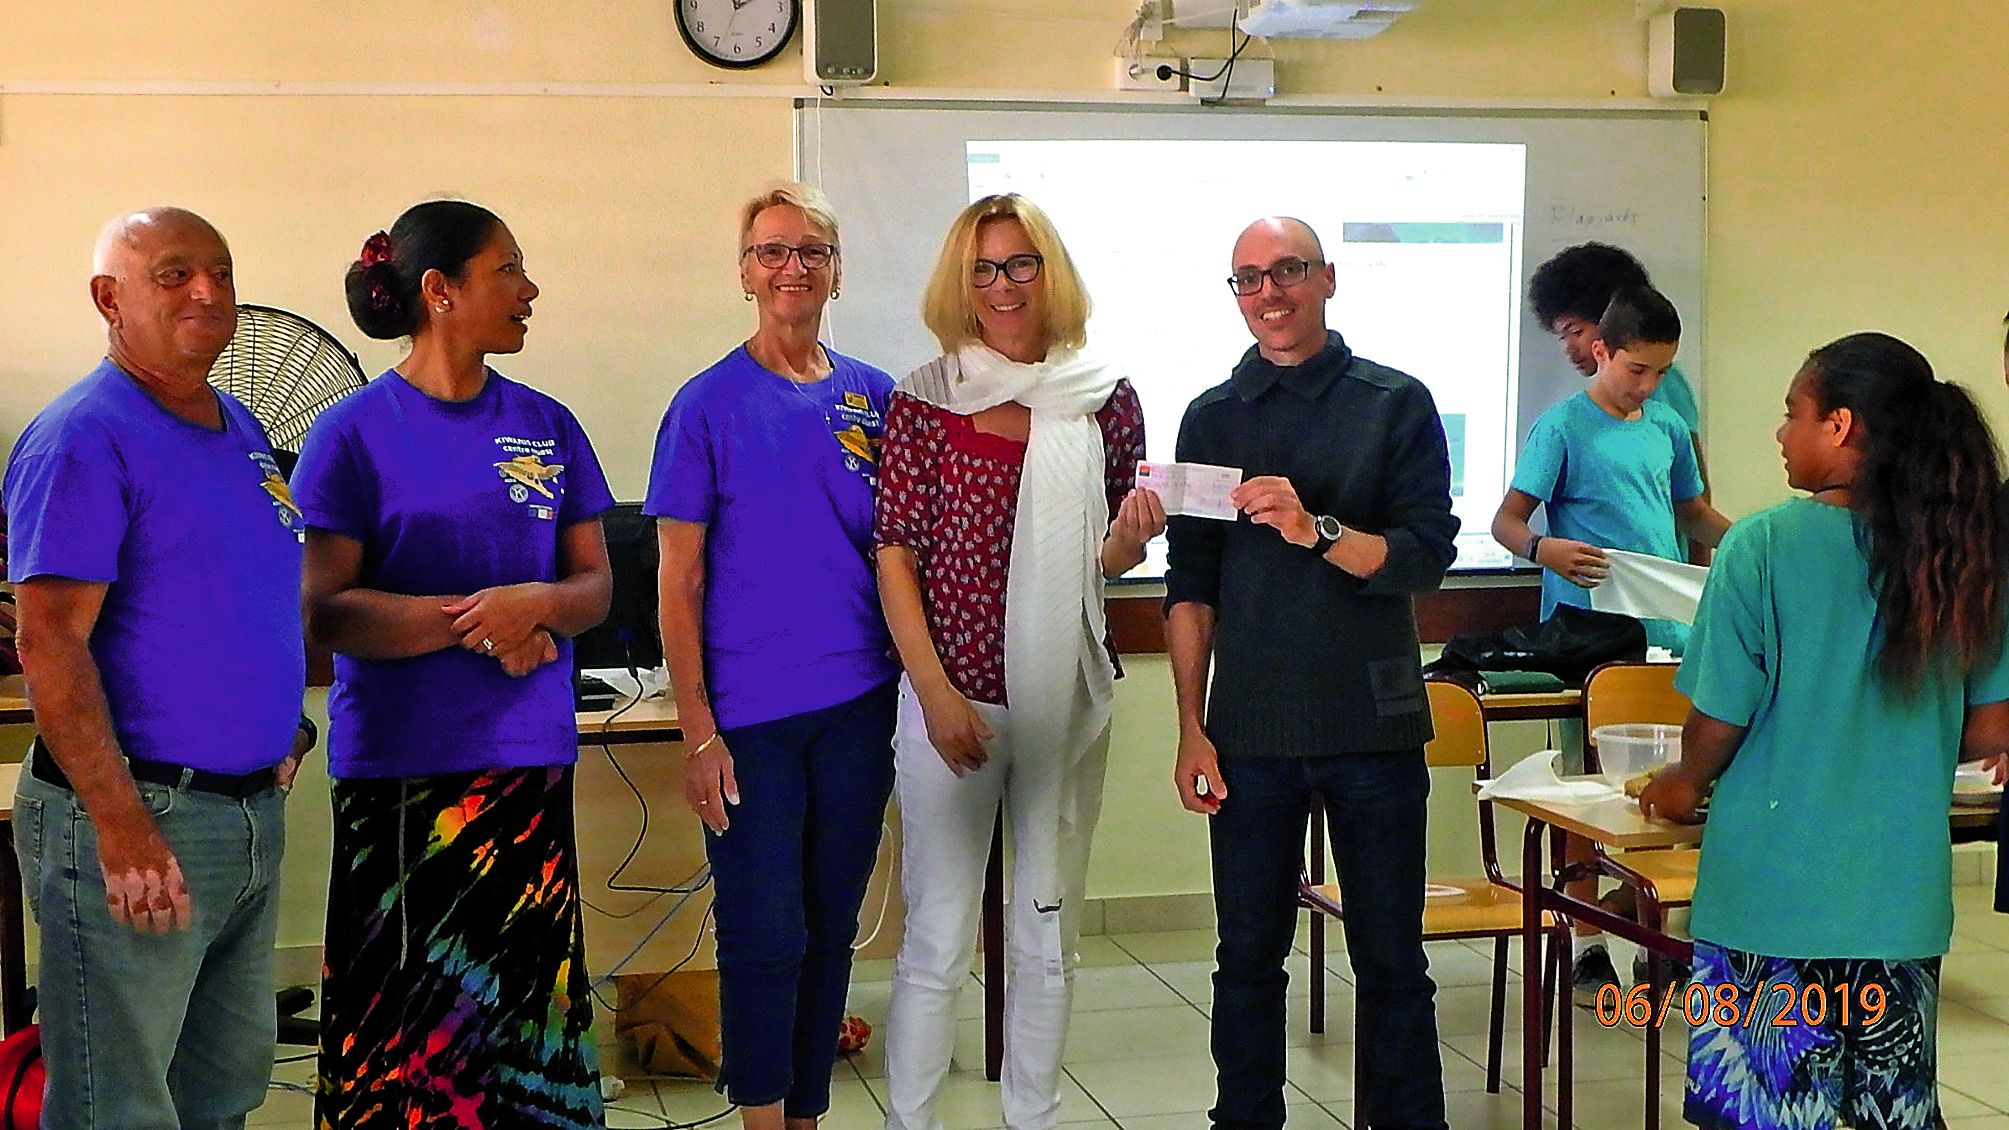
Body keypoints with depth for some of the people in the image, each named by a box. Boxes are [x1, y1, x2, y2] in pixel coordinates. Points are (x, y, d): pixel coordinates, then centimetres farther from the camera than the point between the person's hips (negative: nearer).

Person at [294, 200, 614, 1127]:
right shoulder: (354, 433, -2)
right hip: (397, 763, -3)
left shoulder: (546, 427, 9)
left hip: (530, 756, 3)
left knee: (523, 1004, 4)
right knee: (404, 1015, 0)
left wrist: (535, 605, -13)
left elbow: (595, 586, 9)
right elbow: (323, 612, -8)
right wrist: (475, 624, -17)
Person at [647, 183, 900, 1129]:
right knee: (764, 935, -1)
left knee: (831, 928, 12)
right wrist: (698, 731, -10)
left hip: (858, 705, 4)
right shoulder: (708, 405, -4)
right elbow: (679, 582, -4)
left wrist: (914, 685, 4)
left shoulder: (874, 398, 6)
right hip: (749, 712, -4)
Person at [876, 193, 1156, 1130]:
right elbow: (895, 555, -4)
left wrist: (1130, 534, -12)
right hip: (950, 698, -3)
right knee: (936, 940, 2)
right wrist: (936, 693, -11)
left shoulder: (1106, 400, 4)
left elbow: (1107, 562, 12)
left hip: (1066, 701, 3)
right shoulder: (924, 400, -3)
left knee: (1047, 938, 13)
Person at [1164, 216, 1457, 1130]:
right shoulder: (1212, 418, 8)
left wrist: (1316, 530, -23)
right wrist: (1192, 728, 1)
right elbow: (1191, 585, 6)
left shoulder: (1395, 404, 2)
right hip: (1251, 732, 2)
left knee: (1391, 960, 6)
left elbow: (1427, 555, -7)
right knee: (1248, 959, 8)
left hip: (1374, 725, -1)